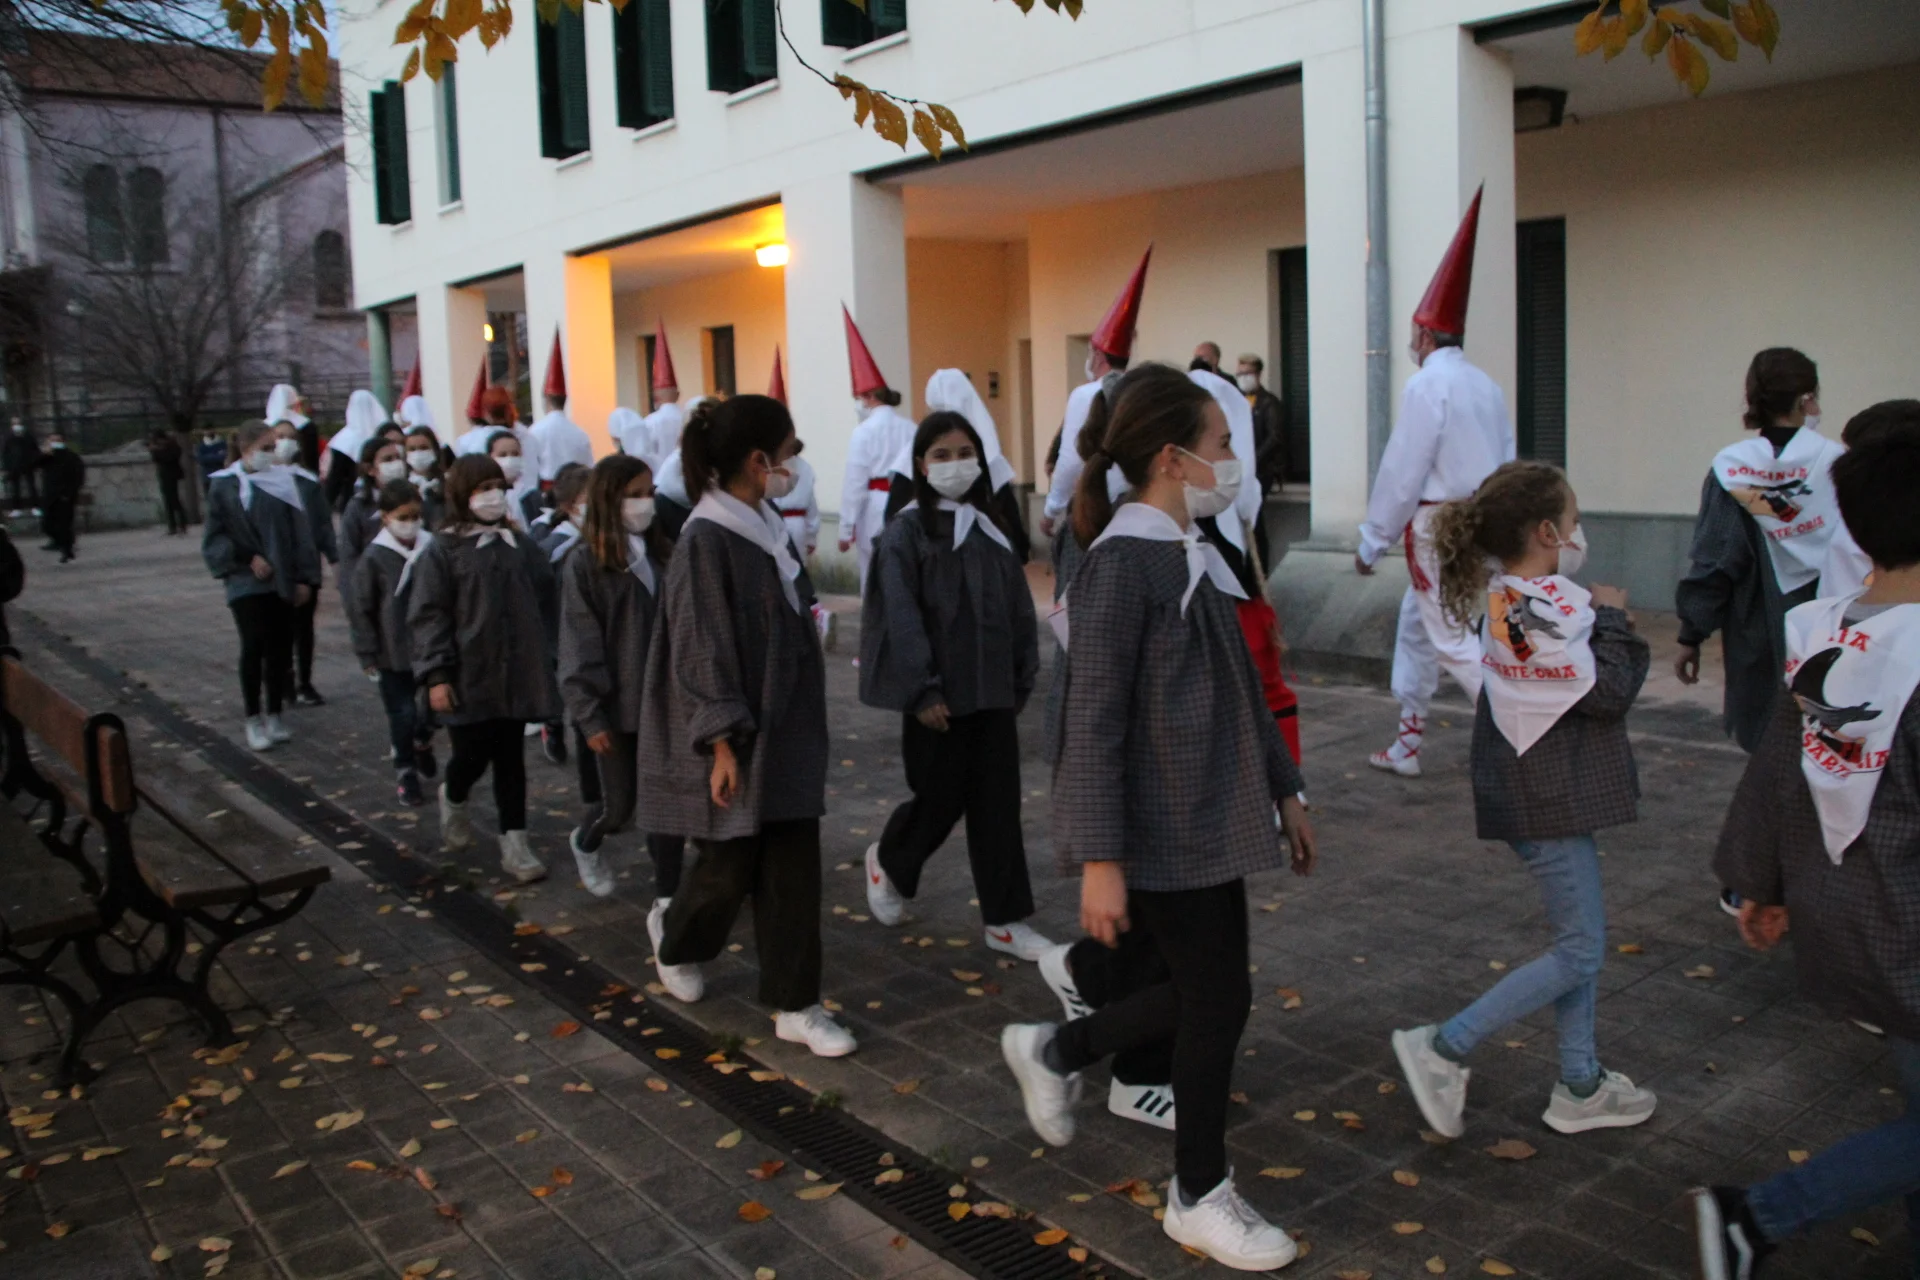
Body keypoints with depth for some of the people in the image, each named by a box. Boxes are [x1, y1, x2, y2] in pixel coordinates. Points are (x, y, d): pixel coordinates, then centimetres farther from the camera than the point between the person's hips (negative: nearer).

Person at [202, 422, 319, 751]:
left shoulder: (284, 480, 4)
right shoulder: (225, 485, -2)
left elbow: (300, 532, 5)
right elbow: (214, 535, -1)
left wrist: (303, 577, 1)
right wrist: (247, 558, -12)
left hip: (281, 581, 3)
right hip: (247, 583, -3)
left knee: (280, 649, 5)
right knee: (254, 647, -7)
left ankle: (274, 716, 17)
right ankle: (254, 721, 5)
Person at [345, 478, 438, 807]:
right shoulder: (374, 558, -11)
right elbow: (360, 609, -5)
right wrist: (368, 655, -5)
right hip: (394, 654, -2)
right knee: (402, 714, 5)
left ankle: (423, 742, 42)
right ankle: (405, 773, 23)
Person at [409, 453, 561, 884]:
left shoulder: (520, 545, 6)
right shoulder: (443, 551, -5)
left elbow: (544, 599, 14)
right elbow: (428, 617, -7)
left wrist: (539, 651, 12)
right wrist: (436, 675, -12)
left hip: (517, 675, 3)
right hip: (470, 678, -3)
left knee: (510, 760, 7)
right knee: (472, 755, 2)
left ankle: (514, 844, 14)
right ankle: (453, 800, 37)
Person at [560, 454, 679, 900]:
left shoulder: (660, 554, 5)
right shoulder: (585, 562, -10)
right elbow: (579, 647, -10)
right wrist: (590, 717, -11)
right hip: (616, 707, -4)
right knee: (619, 806, 10)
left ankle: (666, 898, 13)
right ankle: (586, 843, 44)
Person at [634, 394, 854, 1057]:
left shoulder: (766, 529, 7)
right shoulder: (707, 542, -16)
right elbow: (701, 652, -17)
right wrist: (722, 744, -18)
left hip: (785, 729, 7)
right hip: (735, 736, -7)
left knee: (793, 868, 6)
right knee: (730, 866, 7)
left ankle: (794, 1005, 14)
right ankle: (676, 938, 38)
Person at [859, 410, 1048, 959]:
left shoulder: (991, 531, 8)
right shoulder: (906, 533, -6)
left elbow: (1019, 610, 11)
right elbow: (901, 620, -12)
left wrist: (1022, 681, 8)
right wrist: (923, 692, -16)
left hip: (993, 692, 4)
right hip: (938, 696, -4)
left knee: (997, 805, 6)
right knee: (940, 799, 7)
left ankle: (1006, 920, 15)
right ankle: (887, 862, 37)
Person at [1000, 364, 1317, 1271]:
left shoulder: (1194, 557, 10)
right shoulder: (1121, 564, -18)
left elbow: (1240, 690, 18)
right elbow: (1094, 724, -20)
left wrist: (1283, 791, 19)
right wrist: (1099, 860, -21)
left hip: (1212, 820, 9)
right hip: (1167, 833, -9)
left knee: (1197, 996, 16)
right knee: (1218, 1001, 4)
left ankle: (1053, 1053, 37)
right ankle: (1200, 1197, 26)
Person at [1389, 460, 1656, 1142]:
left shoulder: (1505, 599, 7)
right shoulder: (1545, 611, -23)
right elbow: (1608, 691, -19)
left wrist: (1596, 616, 2)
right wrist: (1612, 618, -7)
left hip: (1535, 794, 10)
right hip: (1550, 802, -10)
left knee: (1580, 936, 18)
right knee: (1579, 951, 0)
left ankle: (1580, 1086, 28)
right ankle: (1444, 1047, 2)